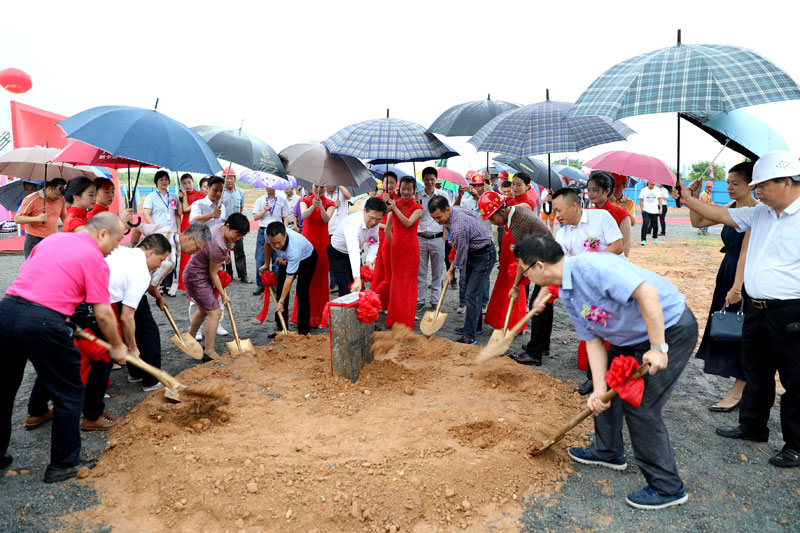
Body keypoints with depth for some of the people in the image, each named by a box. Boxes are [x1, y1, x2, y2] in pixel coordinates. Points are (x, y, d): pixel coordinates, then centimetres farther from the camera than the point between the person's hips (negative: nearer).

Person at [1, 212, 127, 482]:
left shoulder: (53, 238, 18)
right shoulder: (95, 259, -3)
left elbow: (25, 273, 24)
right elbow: (103, 313, -4)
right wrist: (117, 347, 10)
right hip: (43, 323, -7)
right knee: (69, 394, 10)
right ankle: (63, 464, 20)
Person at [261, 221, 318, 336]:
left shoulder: (294, 249, -45)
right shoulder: (269, 234, -30)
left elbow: (289, 278, -40)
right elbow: (268, 245, -2)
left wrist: (281, 302, -37)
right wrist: (266, 264, 8)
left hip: (306, 258, -6)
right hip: (286, 259, 6)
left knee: (301, 293, -17)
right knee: (280, 290, 1)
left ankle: (303, 330, -7)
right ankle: (280, 327, 11)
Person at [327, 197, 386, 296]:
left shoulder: (375, 222, -16)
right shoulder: (353, 223, -39)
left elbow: (374, 243, -3)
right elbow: (353, 250, -51)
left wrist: (369, 260, -22)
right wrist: (357, 279, -61)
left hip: (355, 253, 7)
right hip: (337, 254, -7)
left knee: (360, 288, 7)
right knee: (346, 290, -15)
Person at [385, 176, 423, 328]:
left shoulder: (417, 207, 0)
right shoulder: (394, 203, 6)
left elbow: (408, 223, -17)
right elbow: (388, 229, 9)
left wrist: (395, 208, -11)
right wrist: (394, 243, 6)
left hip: (411, 248, -2)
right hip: (396, 248, 2)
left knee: (409, 282, 1)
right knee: (396, 281, 8)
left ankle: (406, 320, 9)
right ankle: (395, 319, 18)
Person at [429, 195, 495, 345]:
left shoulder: (458, 227, -34)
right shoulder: (452, 210, -5)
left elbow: (461, 253, -20)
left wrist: (451, 271, -2)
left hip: (483, 255, -10)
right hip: (473, 252, 10)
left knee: (472, 295, -13)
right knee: (471, 292, 16)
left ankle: (469, 336, -11)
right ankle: (475, 326, 30)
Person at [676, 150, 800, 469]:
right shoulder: (760, 214, 9)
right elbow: (723, 215, 17)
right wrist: (688, 200, 13)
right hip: (756, 310, 8)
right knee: (756, 373, 21)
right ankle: (752, 427, 37)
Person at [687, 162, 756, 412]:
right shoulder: (732, 207, 6)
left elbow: (746, 253, -24)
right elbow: (698, 222, 12)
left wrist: (736, 288, -27)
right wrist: (693, 197, -2)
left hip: (746, 277, -8)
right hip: (727, 272, 8)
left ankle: (737, 391, 11)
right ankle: (747, 384, 29)